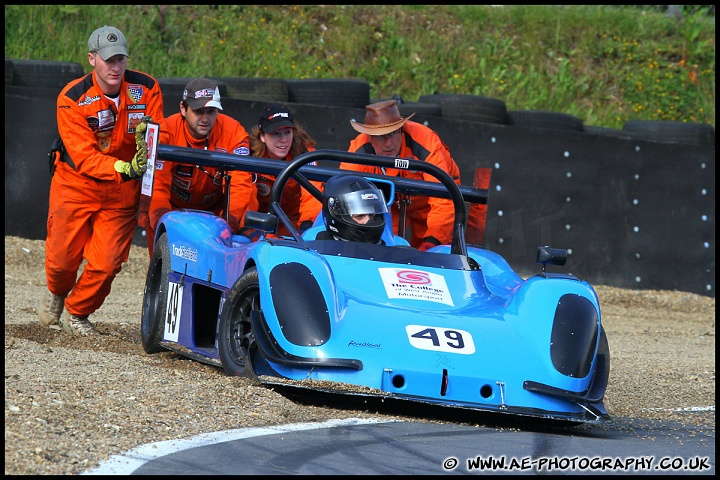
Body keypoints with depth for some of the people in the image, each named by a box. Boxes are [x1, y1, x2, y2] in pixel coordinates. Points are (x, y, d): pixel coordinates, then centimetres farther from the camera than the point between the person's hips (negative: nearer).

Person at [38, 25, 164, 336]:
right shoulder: (71, 99, -19)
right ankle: (56, 293, 45)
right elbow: (84, 157, -25)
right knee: (63, 257, 7)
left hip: (123, 192, 1)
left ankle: (77, 313, 22)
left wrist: (145, 138, -32)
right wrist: (124, 168, -41)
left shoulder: (147, 89, -10)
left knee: (107, 263, -7)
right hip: (76, 185, -1)